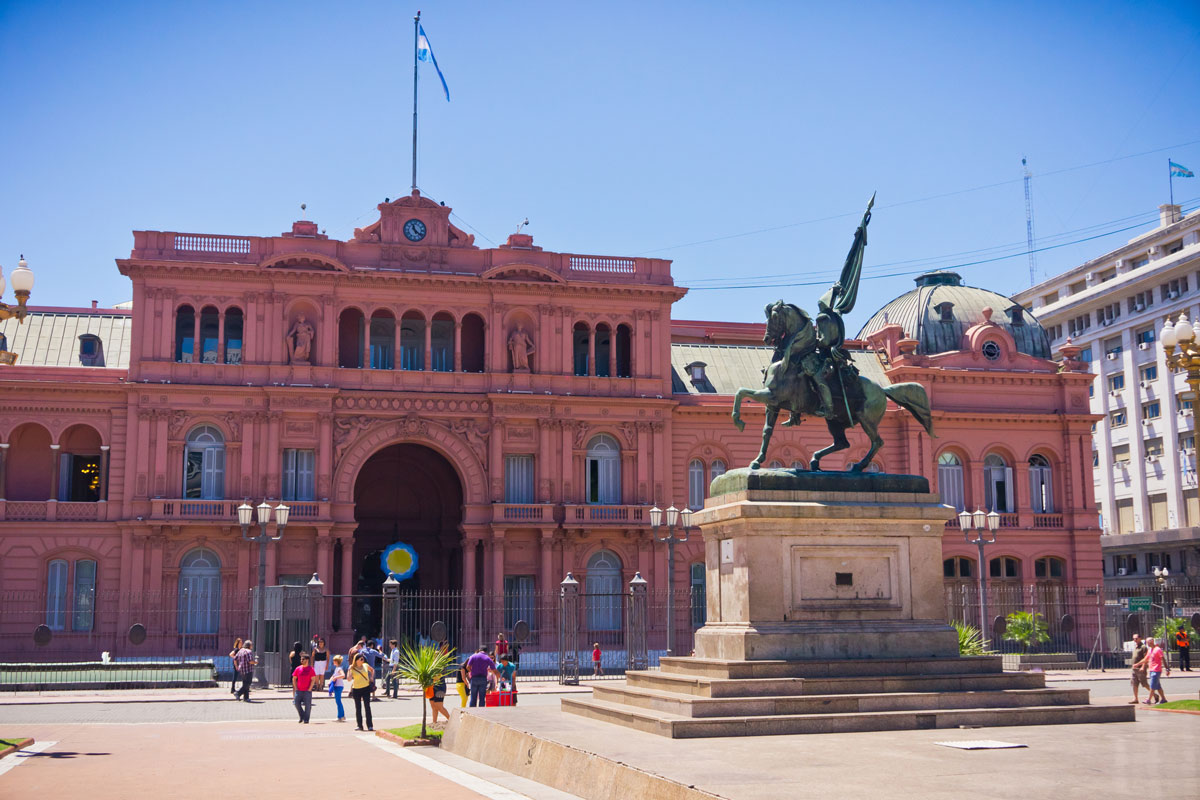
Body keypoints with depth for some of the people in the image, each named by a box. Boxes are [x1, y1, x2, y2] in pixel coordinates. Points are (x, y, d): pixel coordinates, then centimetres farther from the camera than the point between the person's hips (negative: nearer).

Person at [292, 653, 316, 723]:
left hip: (307, 691, -3)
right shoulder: (298, 669, 7)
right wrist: (296, 688, 1)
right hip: (299, 691, 3)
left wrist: (309, 689, -10)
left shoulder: (311, 669, -2)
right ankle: (302, 716, 18)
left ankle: (306, 720, 7)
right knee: (296, 703, -3)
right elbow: (294, 679, 10)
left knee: (307, 705, -2)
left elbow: (313, 680, -4)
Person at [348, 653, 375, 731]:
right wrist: (350, 671, -23)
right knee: (358, 708, 5)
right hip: (356, 689, -1)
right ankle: (360, 726, 13)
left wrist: (372, 677, 11)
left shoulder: (366, 665, 3)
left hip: (366, 688, 1)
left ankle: (370, 726, -6)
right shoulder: (352, 669, -5)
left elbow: (372, 670, 23)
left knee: (367, 706, -6)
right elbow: (349, 679, -17)